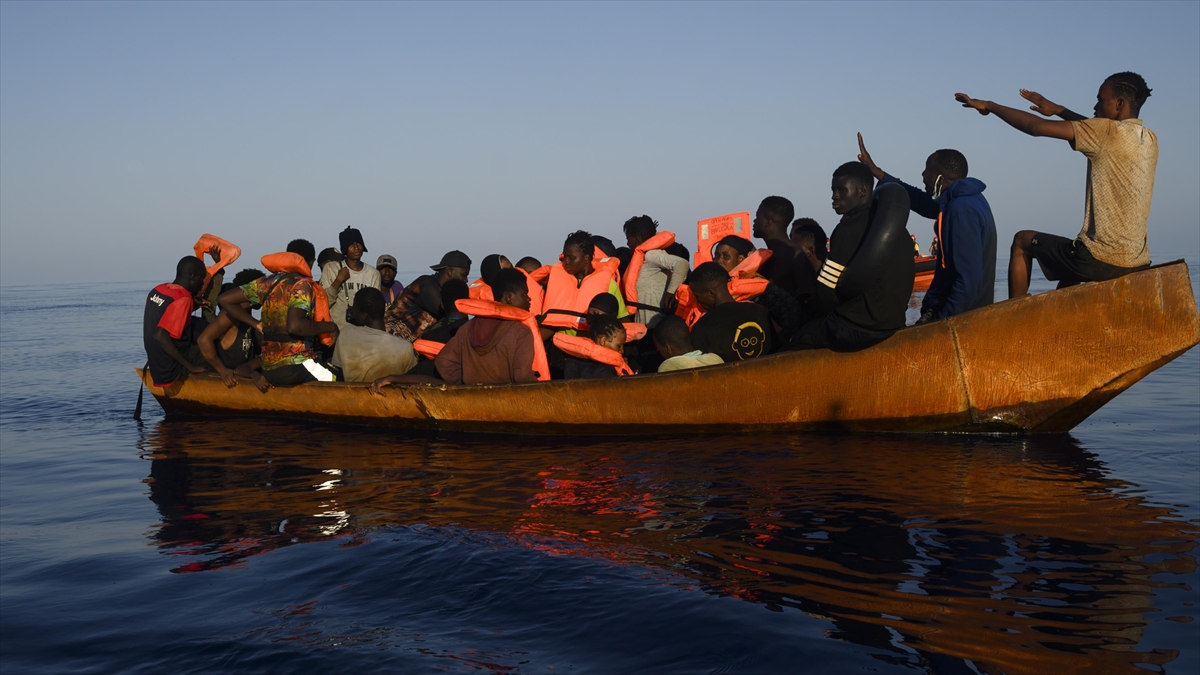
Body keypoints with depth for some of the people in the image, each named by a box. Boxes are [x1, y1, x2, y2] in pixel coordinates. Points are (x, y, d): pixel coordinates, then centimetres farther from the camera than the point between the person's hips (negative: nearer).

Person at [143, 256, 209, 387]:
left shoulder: (158, 290, 3)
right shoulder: (183, 299, -21)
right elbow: (160, 335, -30)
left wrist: (193, 305, 11)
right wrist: (190, 366, -23)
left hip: (156, 363, 8)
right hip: (171, 370, -8)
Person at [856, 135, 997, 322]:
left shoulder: (962, 209, -21)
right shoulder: (965, 199, 9)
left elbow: (969, 279, -26)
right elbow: (921, 202, 24)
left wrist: (941, 319, -19)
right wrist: (874, 170, 24)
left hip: (962, 316, -9)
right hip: (967, 311, 9)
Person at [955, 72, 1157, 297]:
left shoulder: (1110, 132, -13)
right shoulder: (1150, 140, 9)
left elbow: (1036, 127, -10)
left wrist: (990, 106, 0)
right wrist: (1058, 109, 25)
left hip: (1101, 259, -8)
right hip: (1137, 262, 8)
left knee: (1022, 241, 16)